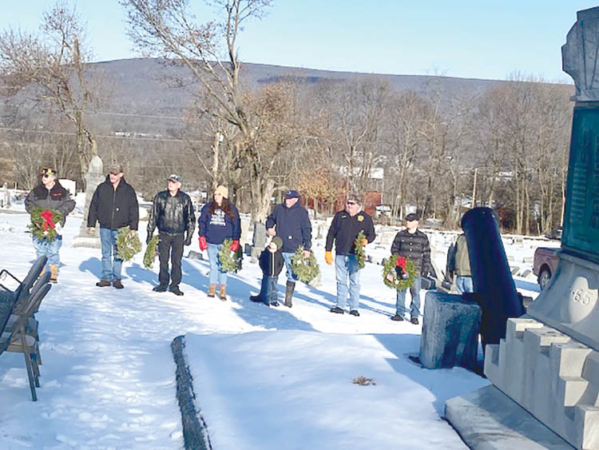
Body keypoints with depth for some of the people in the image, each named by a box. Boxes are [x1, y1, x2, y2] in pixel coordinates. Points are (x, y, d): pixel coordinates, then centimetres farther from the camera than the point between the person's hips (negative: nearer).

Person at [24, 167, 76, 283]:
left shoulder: (61, 192, 4)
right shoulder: (37, 191, 9)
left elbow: (70, 203, 2)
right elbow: (28, 202, 14)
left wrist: (59, 212, -11)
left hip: (55, 225, -2)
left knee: (53, 250, 0)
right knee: (40, 249, 5)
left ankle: (53, 274, 8)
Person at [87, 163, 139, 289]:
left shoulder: (128, 190, 2)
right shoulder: (102, 188, 5)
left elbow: (134, 210, 4)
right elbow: (93, 207, 9)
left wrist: (133, 228, -2)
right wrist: (91, 224, 6)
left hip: (120, 228, -1)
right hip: (105, 227, 1)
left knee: (118, 254, 3)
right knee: (106, 254, 7)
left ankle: (117, 278, 12)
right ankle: (106, 278, 13)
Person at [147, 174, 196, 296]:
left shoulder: (185, 199, 1)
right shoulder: (160, 197, 1)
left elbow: (191, 218, 8)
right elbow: (153, 215, 9)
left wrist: (189, 236, 3)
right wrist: (150, 233, 8)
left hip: (179, 235, -1)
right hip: (163, 234, 1)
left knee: (176, 262, 1)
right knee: (163, 260, 5)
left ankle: (175, 285, 10)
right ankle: (163, 284, 17)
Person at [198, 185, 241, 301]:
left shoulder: (231, 209, 2)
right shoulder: (208, 208, 5)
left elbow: (236, 226, 5)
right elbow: (202, 222, 9)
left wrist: (235, 241, 1)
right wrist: (202, 238, 3)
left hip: (225, 243, -2)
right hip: (211, 242, 2)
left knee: (223, 267, -1)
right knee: (213, 266, 7)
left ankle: (222, 290, 6)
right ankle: (212, 288, 15)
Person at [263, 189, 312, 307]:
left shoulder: (302, 212, -3)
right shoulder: (278, 209, 5)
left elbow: (307, 231, -2)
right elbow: (270, 219, 24)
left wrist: (307, 248, -6)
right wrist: (269, 227, 3)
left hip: (293, 250, -2)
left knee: (292, 276, 2)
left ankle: (288, 299, 13)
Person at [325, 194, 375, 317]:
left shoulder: (365, 218, 7)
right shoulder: (339, 215, 11)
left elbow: (371, 234, 10)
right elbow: (331, 233, 12)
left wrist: (366, 240, -13)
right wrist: (328, 250, 7)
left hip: (355, 254, -2)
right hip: (340, 253, 2)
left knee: (355, 281, -1)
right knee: (341, 281, 6)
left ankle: (354, 307, 5)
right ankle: (340, 306, 12)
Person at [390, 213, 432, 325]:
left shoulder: (423, 237, 7)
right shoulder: (400, 235, 8)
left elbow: (426, 253, 10)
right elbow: (394, 248, 13)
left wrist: (426, 267, 4)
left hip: (416, 269, -1)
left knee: (415, 292, -1)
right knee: (401, 291, 4)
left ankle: (414, 315, 7)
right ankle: (399, 313, 13)